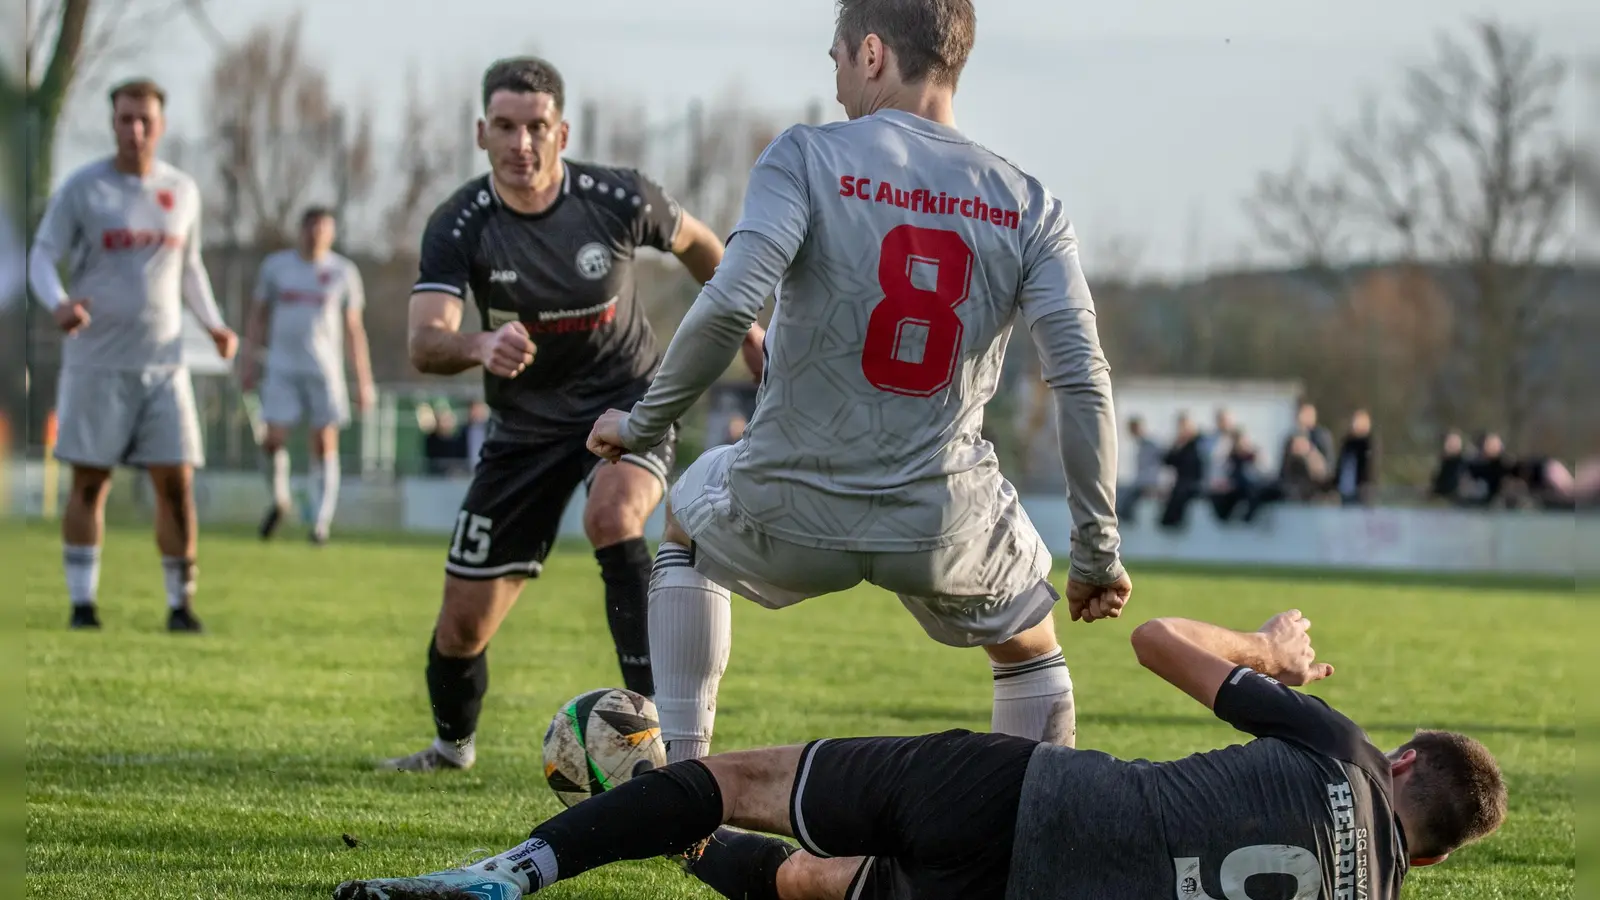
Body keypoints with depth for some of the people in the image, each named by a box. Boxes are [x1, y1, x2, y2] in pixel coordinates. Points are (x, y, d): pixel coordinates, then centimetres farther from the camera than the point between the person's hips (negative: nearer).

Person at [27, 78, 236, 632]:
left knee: (176, 482, -3)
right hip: (96, 363, -3)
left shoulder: (182, 191, 9)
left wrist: (213, 325, 7)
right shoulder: (82, 188, -2)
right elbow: (42, 257, -1)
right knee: (89, 483, 0)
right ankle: (82, 602, 7)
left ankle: (180, 603, 4)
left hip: (163, 363, 3)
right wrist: (58, 303, -22)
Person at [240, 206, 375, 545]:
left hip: (324, 369, 0)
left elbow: (353, 328, 10)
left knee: (325, 444, -4)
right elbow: (258, 316, 14)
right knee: (274, 439, -9)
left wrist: (363, 380, 7)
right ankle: (279, 500, 17)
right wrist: (249, 361, 7)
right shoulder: (276, 266, 8)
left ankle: (321, 521, 3)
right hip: (282, 367, 0)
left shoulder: (343, 272, 6)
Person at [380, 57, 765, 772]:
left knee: (612, 517, -36)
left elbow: (694, 242, 6)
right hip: (526, 424, 2)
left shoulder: (619, 201, -16)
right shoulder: (458, 227, -16)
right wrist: (478, 345, -50)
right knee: (464, 622, 3)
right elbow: (425, 344, -28)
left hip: (628, 400, -2)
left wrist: (745, 329, 15)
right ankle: (453, 743, 34)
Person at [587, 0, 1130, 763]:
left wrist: (643, 425, -5)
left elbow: (728, 306, -20)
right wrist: (1098, 552, 1)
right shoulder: (1028, 207, 2)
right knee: (1028, 645, 32)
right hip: (946, 526, 1)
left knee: (689, 522, 33)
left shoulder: (807, 157, -7)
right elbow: (1083, 381, -5)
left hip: (788, 517, -1)